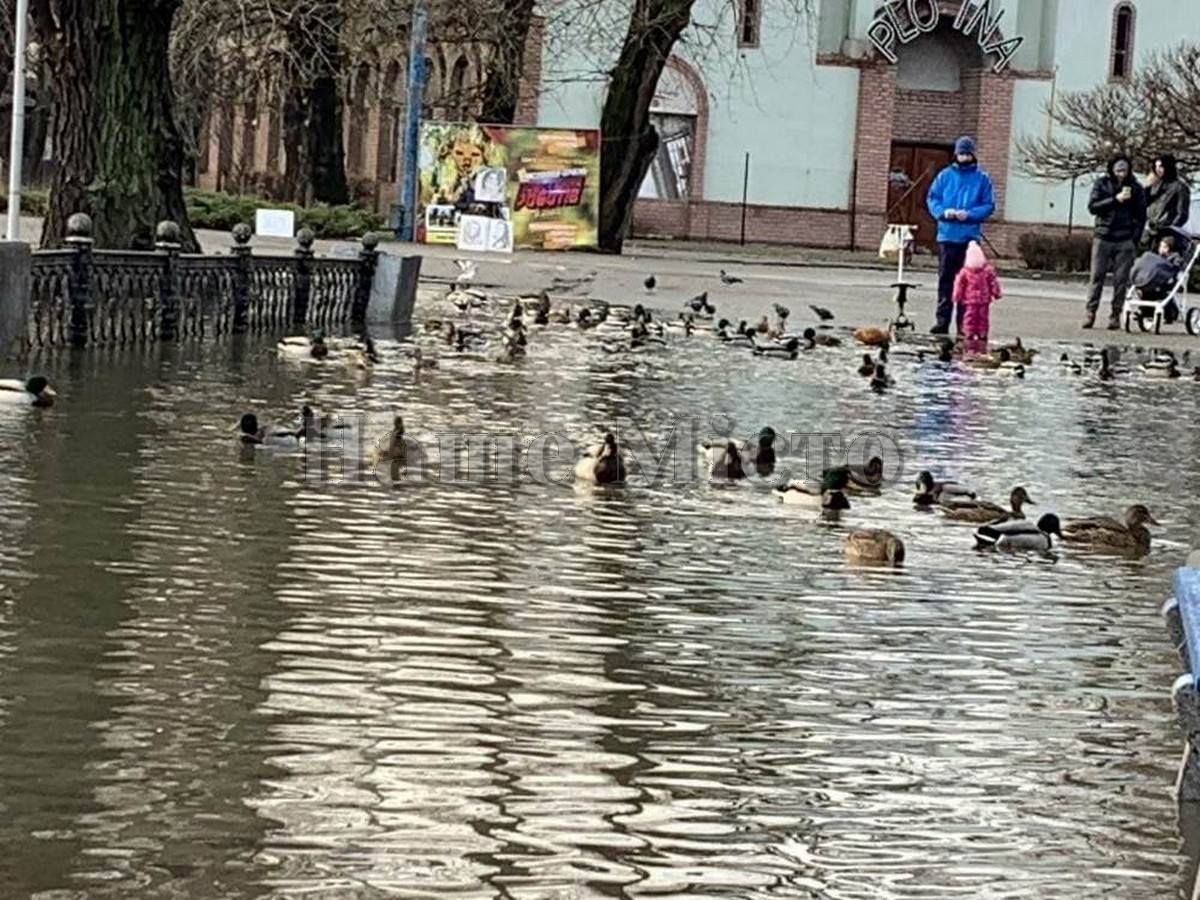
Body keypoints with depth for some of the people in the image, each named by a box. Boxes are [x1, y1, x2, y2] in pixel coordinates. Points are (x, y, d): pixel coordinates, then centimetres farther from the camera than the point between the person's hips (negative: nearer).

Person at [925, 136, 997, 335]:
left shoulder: (982, 178, 4)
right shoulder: (945, 175, 8)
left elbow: (989, 206, 1)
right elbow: (932, 199, 8)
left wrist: (969, 214, -15)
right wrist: (943, 212, -12)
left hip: (970, 236, -2)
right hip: (947, 235, 2)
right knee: (945, 279, 3)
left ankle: (964, 324, 2)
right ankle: (942, 321, 6)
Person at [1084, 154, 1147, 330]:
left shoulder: (1135, 188, 5)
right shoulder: (1101, 184, 4)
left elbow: (1141, 216, 7)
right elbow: (1092, 206, -6)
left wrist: (1134, 239, -3)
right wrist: (1115, 199, -16)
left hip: (1125, 241, 0)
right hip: (1103, 238, 0)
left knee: (1121, 280, -2)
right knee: (1097, 276, -2)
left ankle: (1115, 315, 2)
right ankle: (1090, 312, 3)